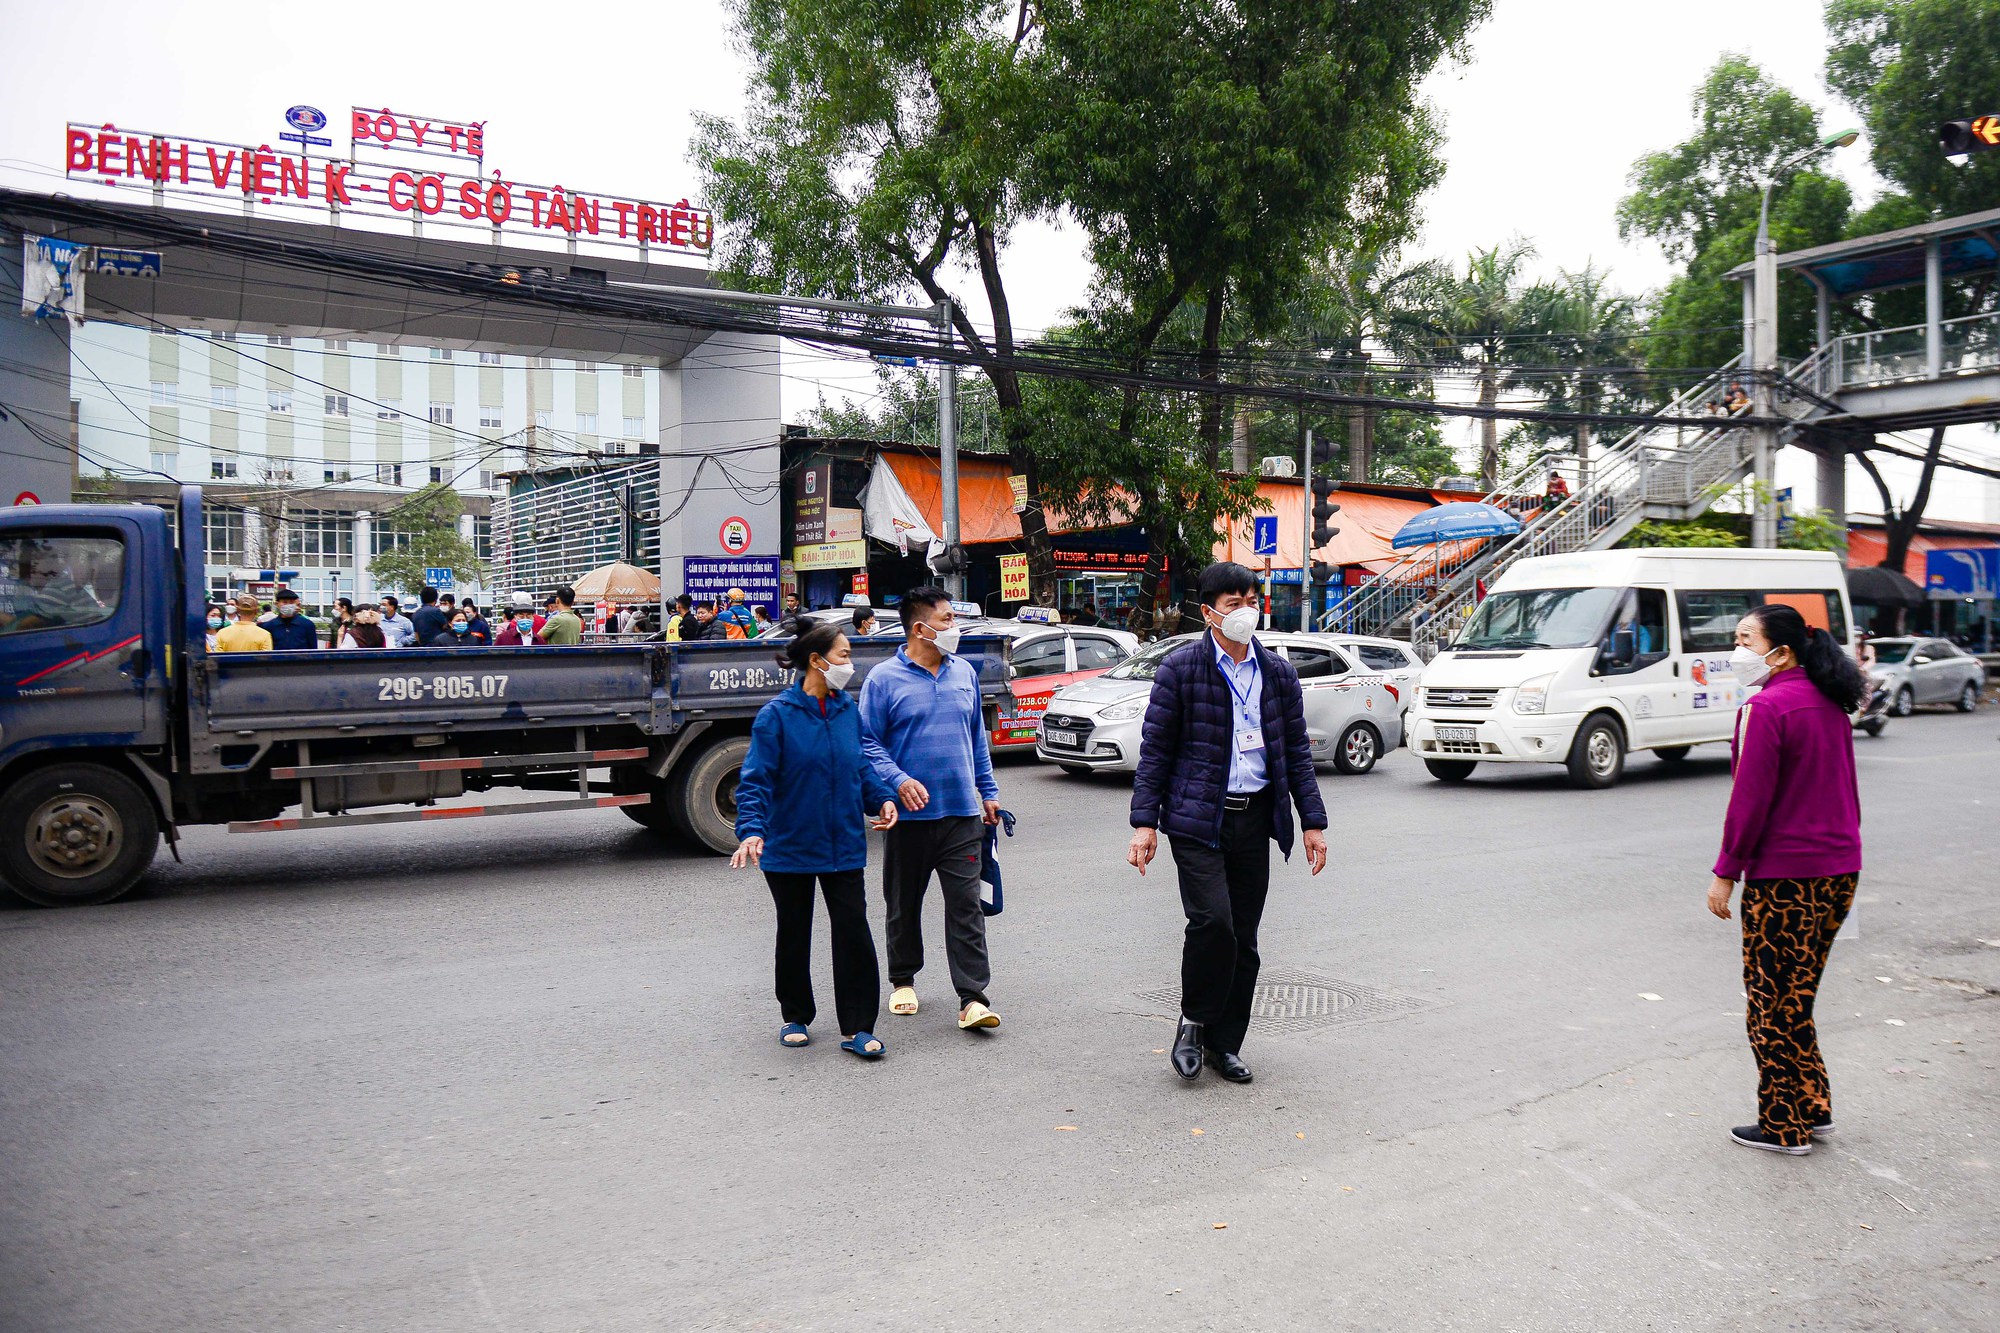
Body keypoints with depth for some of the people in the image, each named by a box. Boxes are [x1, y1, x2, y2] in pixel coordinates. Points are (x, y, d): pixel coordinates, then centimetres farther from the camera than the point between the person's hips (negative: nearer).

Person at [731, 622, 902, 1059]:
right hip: (790, 847, -3)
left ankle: (856, 1028, 5)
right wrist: (752, 831, -26)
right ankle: (796, 1017, 30)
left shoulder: (848, 711, 4)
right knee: (794, 934, 12)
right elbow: (756, 781, -13)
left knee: (854, 932, -2)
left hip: (844, 847, 3)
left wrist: (882, 798, -3)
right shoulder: (777, 715, -11)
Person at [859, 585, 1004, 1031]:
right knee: (904, 905, 12)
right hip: (909, 815, -2)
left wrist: (988, 792, 16)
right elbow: (867, 741, -6)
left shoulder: (964, 672, 9)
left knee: (966, 905, -3)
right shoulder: (884, 679, -5)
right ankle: (903, 980, 32)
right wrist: (898, 780, -20)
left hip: (962, 812, 3)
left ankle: (973, 998, -2)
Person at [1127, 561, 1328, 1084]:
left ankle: (1224, 1043, 20)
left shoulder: (1279, 672, 10)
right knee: (1212, 921, -17)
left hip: (1254, 819, 4)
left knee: (1243, 938, 6)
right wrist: (1145, 822, -7)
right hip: (1196, 819, -4)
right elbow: (1154, 750, -2)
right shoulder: (1180, 668, -3)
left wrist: (1313, 821, 10)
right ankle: (1194, 1022, 7)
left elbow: (1297, 751, 14)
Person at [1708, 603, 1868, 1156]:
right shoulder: (1830, 705, 11)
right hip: (1841, 871, 9)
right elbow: (1846, 791, 17)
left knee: (1772, 1005, 3)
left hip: (1785, 876, -9)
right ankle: (1814, 1108, 27)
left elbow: (1750, 798, -18)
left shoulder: (1765, 707, -16)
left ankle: (1785, 1128, 11)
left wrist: (1726, 871, -12)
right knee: (1797, 996, 20)